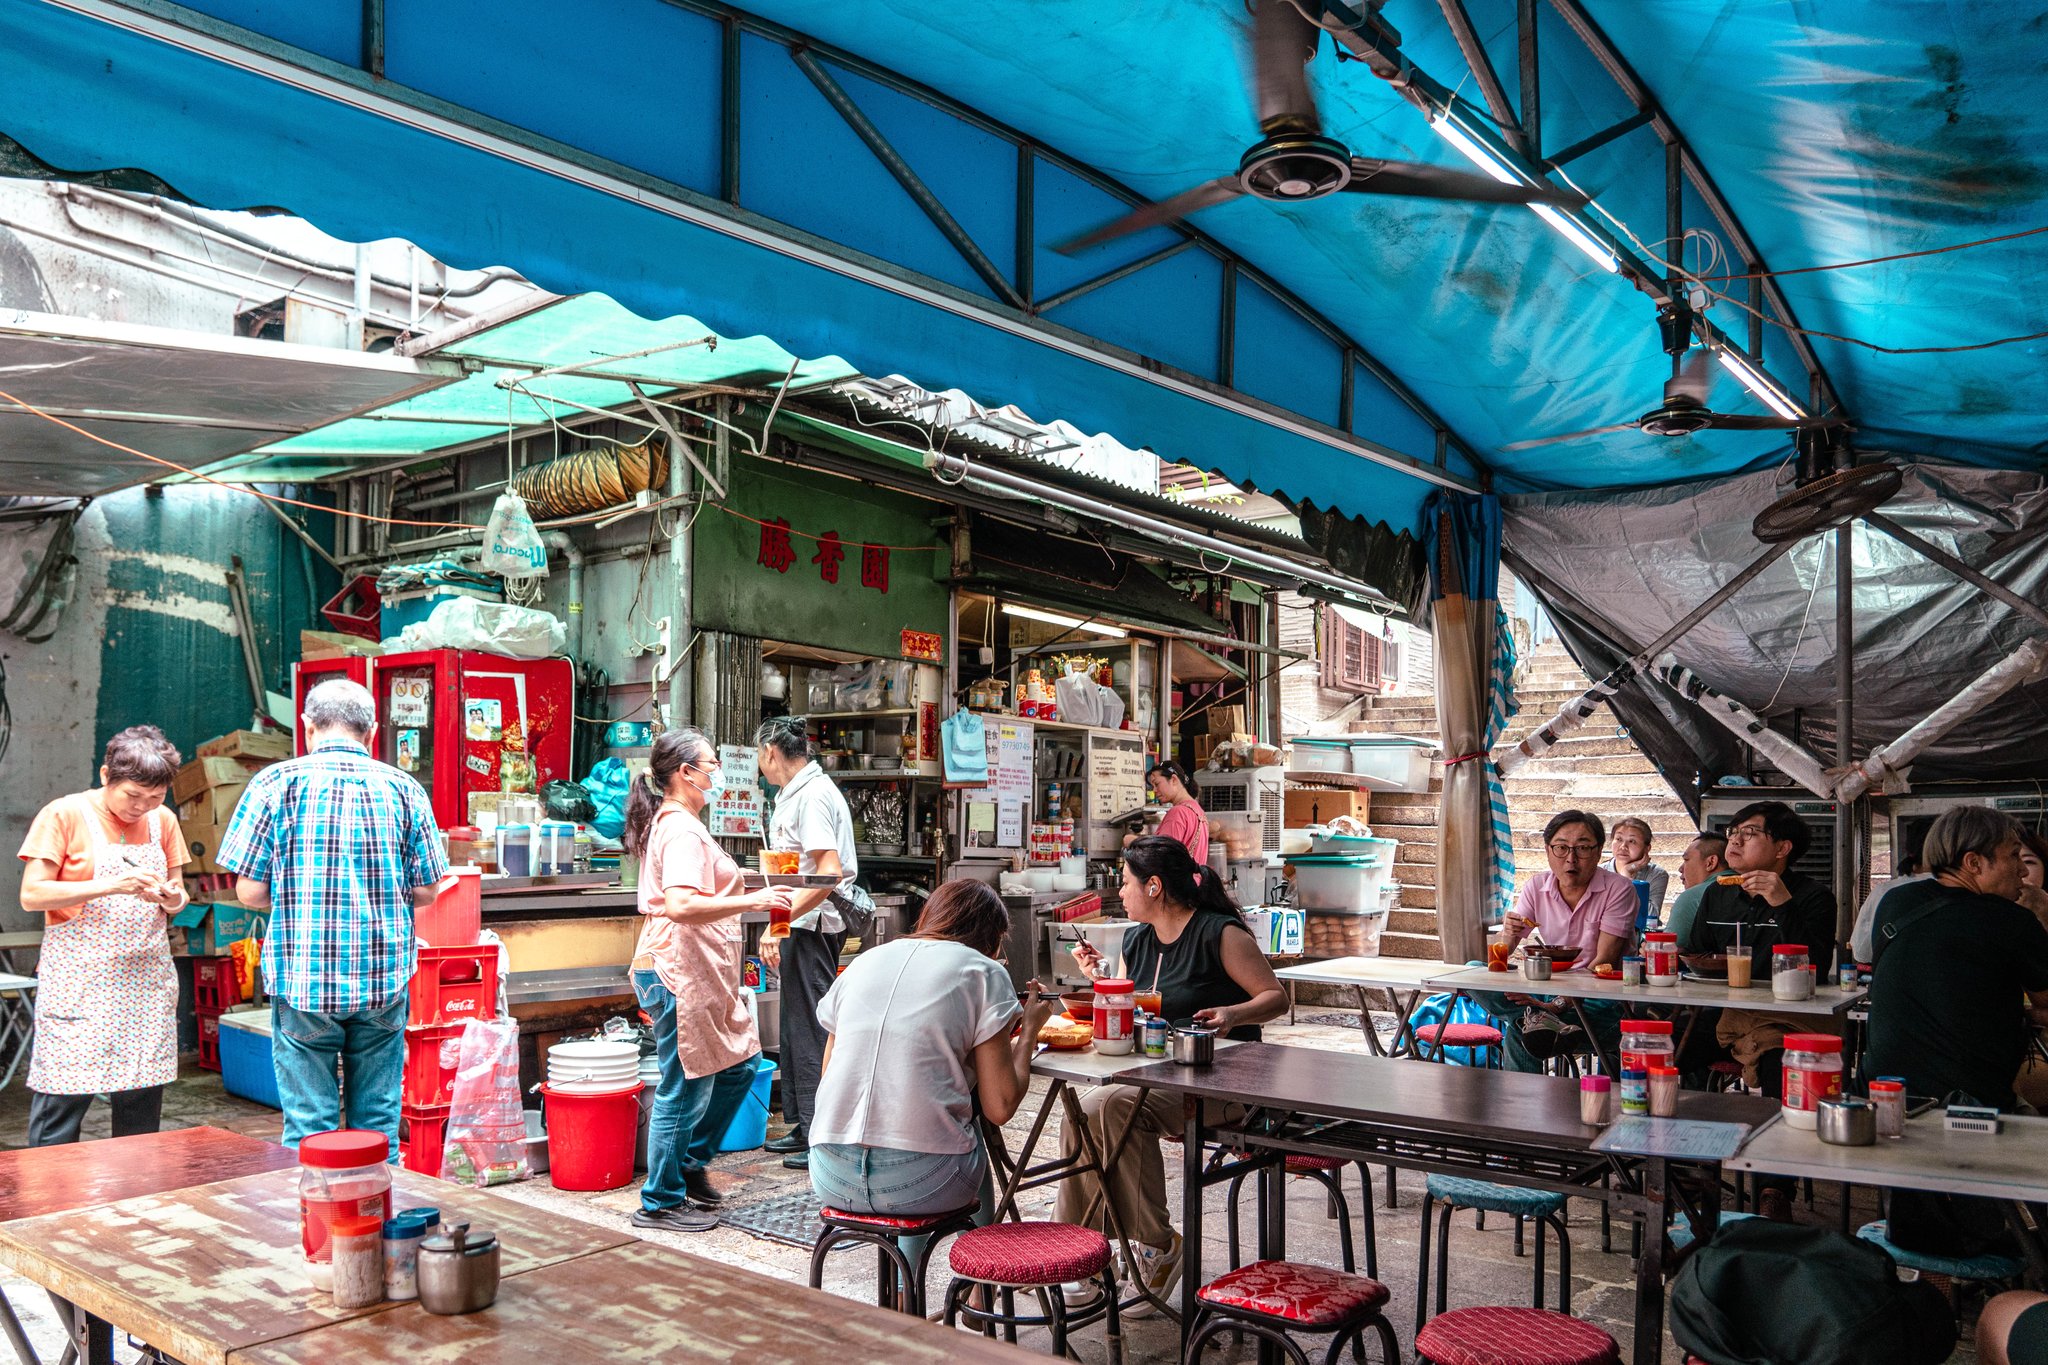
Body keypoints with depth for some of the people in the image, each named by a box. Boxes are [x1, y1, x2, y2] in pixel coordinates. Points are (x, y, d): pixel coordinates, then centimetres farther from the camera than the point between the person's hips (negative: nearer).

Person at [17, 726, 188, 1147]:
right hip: (77, 984, -4)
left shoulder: (163, 821, 10)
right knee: (61, 1106, -5)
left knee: (142, 1111, 7)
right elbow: (32, 895, -10)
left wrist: (173, 899, -7)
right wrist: (111, 885, -21)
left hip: (148, 983, 5)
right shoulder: (63, 816, -4)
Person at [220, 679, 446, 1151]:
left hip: (302, 982, -1)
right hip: (385, 979, 2)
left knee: (308, 1128, 7)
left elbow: (249, 891, -4)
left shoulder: (275, 782, -3)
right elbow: (425, 890, 4)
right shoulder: (404, 789, 1)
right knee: (379, 1123, 11)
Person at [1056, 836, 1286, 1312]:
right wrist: (1101, 978, 6)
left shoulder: (1220, 934, -6)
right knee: (1082, 1115, -23)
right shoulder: (1136, 941, 15)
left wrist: (1233, 1014, -25)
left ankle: (1157, 1245, -16)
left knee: (1117, 1106, -31)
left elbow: (1276, 997, -6)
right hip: (1152, 1076, 7)